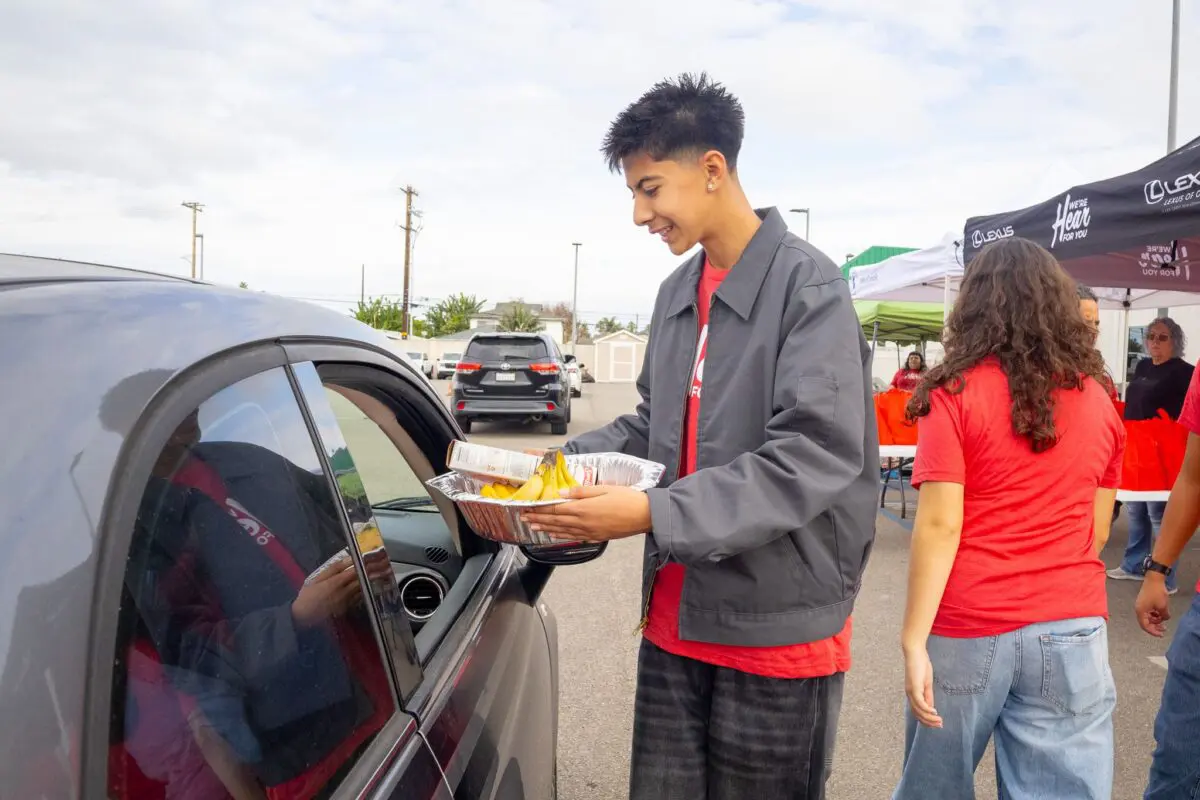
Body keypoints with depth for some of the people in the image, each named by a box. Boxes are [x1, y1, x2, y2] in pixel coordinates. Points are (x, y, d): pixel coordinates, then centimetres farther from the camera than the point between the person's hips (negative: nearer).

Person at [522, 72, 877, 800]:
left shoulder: (808, 286, -14)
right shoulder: (677, 292, 8)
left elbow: (816, 459, -23)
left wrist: (655, 514, -27)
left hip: (778, 624, -6)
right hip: (676, 616, 6)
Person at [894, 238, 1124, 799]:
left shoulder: (955, 393, -9)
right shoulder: (1098, 400, 5)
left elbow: (939, 525, -14)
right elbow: (1098, 530, 11)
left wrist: (914, 639, -12)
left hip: (969, 629, -3)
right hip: (1073, 631, 3)